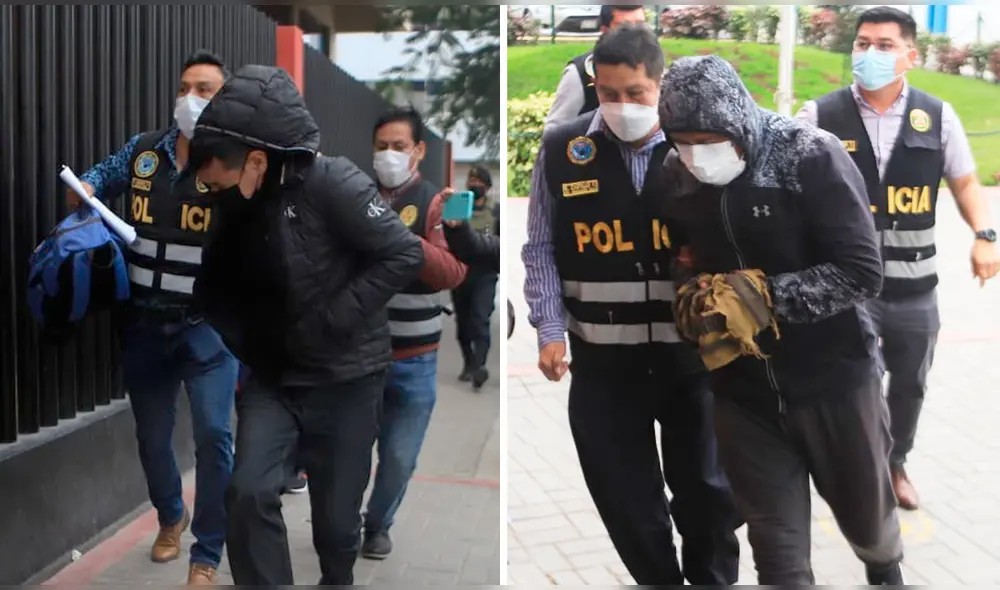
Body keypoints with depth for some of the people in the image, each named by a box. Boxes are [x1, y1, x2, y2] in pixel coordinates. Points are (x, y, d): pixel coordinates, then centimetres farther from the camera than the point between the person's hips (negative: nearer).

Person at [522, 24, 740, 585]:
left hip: (693, 355, 0)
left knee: (707, 493, 16)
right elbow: (541, 250, 4)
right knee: (627, 504, 12)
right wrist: (551, 330, -3)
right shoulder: (562, 152, -3)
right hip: (603, 361, 1)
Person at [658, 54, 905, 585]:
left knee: (864, 511, 22)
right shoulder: (675, 176, -3)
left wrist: (765, 295, -25)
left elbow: (862, 273, -19)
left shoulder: (811, 156, -17)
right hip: (742, 387, 2)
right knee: (775, 543, 9)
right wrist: (695, 300, -6)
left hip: (833, 377, -2)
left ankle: (885, 569, 56)